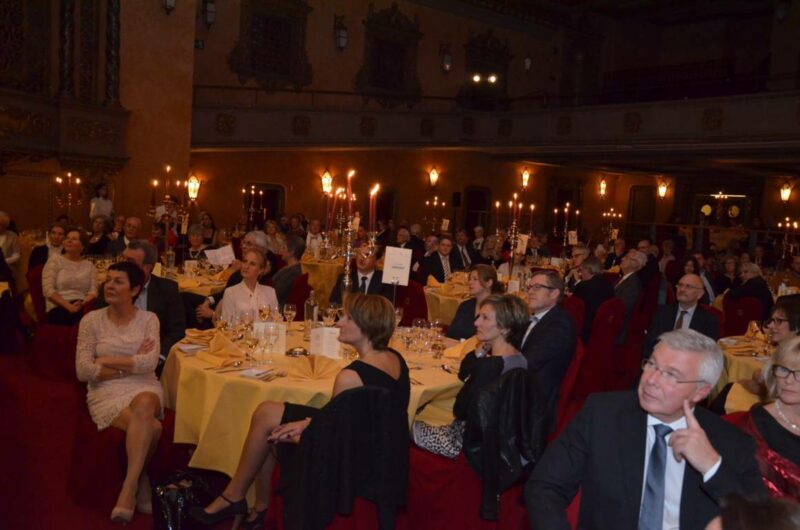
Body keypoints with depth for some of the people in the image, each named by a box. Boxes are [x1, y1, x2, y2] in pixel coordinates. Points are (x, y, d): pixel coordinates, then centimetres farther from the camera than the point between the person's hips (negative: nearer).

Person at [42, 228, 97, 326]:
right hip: (59, 308, -3)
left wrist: (82, 304, -17)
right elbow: (48, 290, -3)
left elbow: (93, 291, 5)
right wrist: (69, 306, -16)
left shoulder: (89, 265, 18)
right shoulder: (55, 260, 10)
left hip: (83, 307, 3)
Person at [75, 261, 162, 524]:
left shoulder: (148, 319, 5)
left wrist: (106, 360, -9)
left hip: (144, 388, 1)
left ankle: (128, 487, -26)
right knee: (151, 427, -30)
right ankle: (140, 480, -8)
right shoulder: (91, 320, 3)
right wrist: (132, 365, -7)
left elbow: (150, 363, -10)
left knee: (143, 405, -37)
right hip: (107, 393, -1)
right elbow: (83, 371, -5)